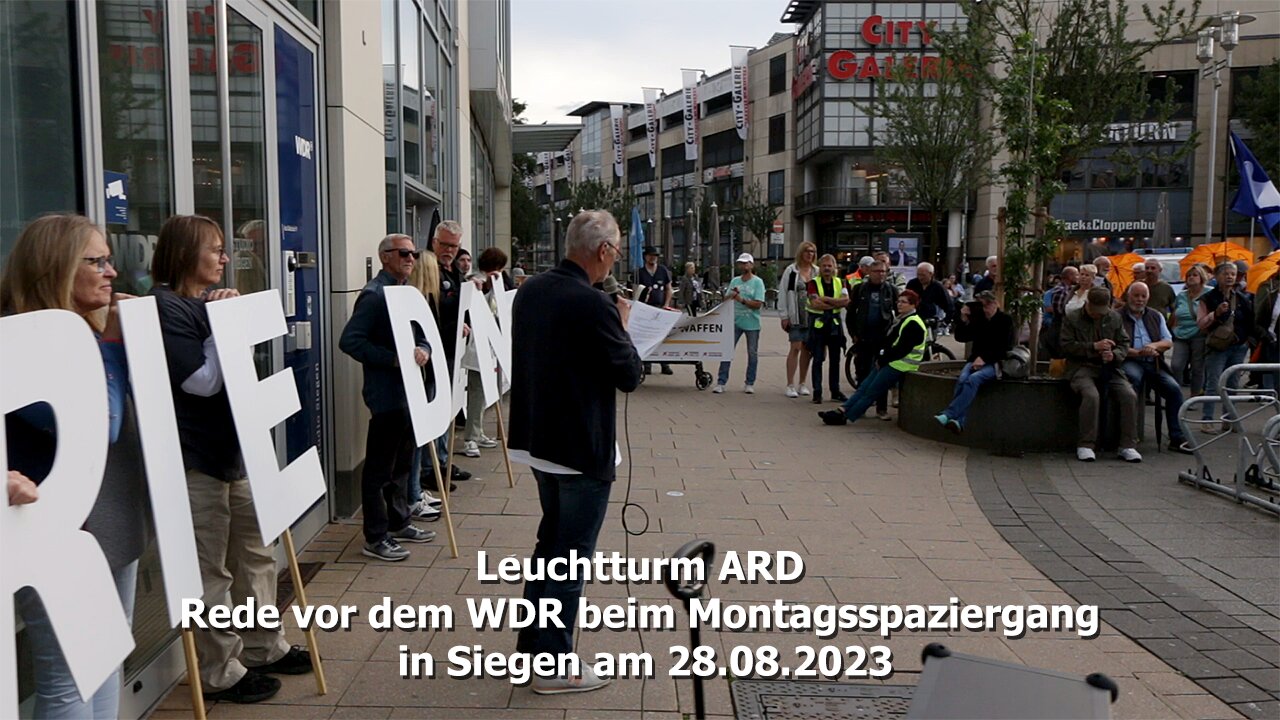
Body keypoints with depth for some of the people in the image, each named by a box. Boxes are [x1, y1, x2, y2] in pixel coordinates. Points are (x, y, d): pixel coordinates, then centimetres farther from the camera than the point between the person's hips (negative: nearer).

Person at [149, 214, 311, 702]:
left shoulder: (214, 299, 13)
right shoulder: (165, 307, -13)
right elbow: (203, 380, -19)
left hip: (236, 445, 9)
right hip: (198, 456, -9)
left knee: (256, 552, 17)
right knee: (211, 570, 2)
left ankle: (263, 647, 31)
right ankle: (219, 673, 14)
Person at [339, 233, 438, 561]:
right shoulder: (374, 294, -14)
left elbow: (422, 332, 19)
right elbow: (349, 340, -21)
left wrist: (424, 349, -5)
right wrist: (394, 358, -24)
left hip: (408, 390, 9)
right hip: (386, 393, -9)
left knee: (402, 461, 19)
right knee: (380, 467, -1)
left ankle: (399, 522, 33)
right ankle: (375, 537, 8)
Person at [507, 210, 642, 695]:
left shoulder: (530, 290, 2)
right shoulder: (593, 305, -23)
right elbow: (630, 376, -16)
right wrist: (621, 325, -1)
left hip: (538, 439, 9)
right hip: (582, 449, -8)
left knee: (551, 541, 23)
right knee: (571, 556, 4)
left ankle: (531, 642, 35)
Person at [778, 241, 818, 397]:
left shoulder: (817, 272, 10)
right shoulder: (791, 271, -2)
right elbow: (783, 293, -2)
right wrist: (784, 316, -6)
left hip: (812, 317, 4)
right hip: (796, 317, -4)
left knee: (807, 349, 8)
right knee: (795, 348, -7)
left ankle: (802, 384, 18)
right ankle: (790, 385, -3)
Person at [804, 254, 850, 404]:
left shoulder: (840, 283, 7)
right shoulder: (813, 283, -4)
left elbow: (846, 301, -10)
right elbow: (815, 303, -19)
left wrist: (825, 299, -17)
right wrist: (836, 304, -11)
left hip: (834, 323, 4)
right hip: (818, 323, -4)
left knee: (835, 359, 10)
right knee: (818, 359, -2)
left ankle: (835, 391, 18)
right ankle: (817, 391, 3)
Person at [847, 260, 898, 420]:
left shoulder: (891, 290, 3)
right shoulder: (859, 289, 3)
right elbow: (851, 313, 7)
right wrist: (853, 334, 1)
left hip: (884, 339, 0)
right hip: (863, 339, 0)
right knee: (862, 374, 7)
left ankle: (881, 408, 7)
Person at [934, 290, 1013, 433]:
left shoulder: (1005, 321, 2)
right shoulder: (978, 319, 14)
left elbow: (1004, 347, -7)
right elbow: (961, 337, 14)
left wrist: (984, 358, -19)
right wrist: (963, 320, -3)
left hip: (995, 363, -4)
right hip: (976, 360, 4)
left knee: (973, 379, -34)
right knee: (962, 379, -29)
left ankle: (948, 415, -43)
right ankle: (959, 421, -43)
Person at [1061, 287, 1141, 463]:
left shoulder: (1115, 318, 15)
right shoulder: (1072, 318, 4)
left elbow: (1124, 344, 14)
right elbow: (1067, 346, -5)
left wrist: (1114, 355, -9)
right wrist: (1094, 347, -14)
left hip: (1109, 367, 4)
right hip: (1082, 367, -4)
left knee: (1130, 395, -21)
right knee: (1091, 395, -33)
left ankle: (1128, 445, -11)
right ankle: (1085, 445, -23)